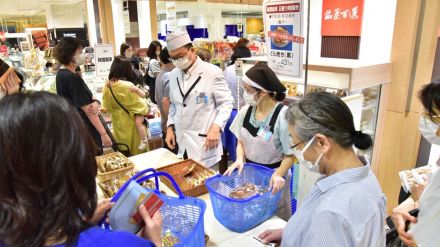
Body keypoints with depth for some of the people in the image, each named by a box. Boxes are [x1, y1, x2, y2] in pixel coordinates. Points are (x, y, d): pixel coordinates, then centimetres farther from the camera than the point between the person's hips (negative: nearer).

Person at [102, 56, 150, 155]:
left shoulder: (106, 87, -6)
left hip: (118, 123, 6)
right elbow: (143, 95, -15)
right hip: (130, 122, -6)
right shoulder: (127, 86, -25)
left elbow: (107, 107, 5)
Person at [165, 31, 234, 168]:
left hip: (205, 141, -5)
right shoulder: (173, 75, 10)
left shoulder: (212, 72, -9)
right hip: (182, 142, 5)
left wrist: (216, 127, -17)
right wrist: (170, 127, 8)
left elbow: (226, 102, -6)